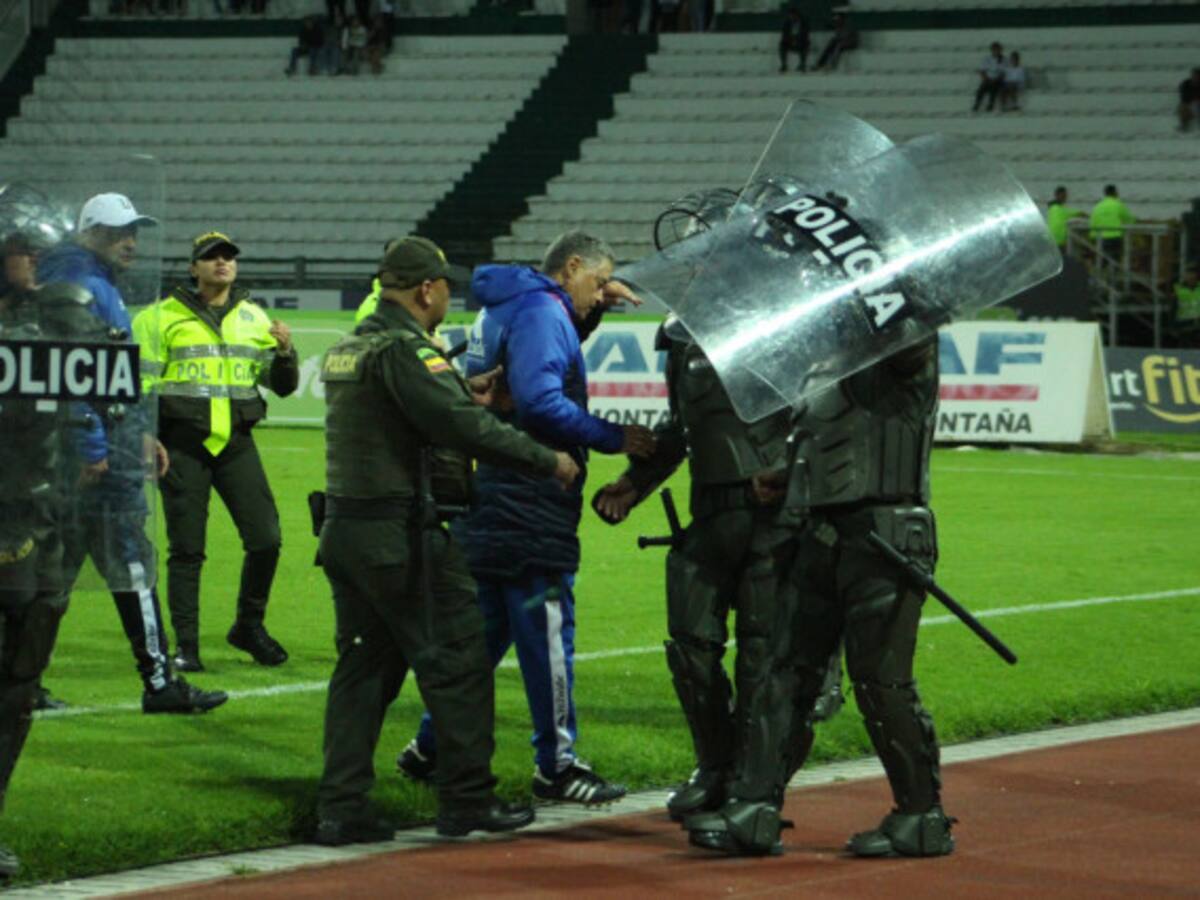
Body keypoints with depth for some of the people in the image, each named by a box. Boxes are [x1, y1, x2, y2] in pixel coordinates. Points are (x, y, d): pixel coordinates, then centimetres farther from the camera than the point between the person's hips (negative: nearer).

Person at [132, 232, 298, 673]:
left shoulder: (254, 318, 12)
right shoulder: (163, 317, 2)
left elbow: (282, 386, 14)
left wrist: (284, 352, -5)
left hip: (236, 442, 3)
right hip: (184, 443, -3)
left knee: (265, 538, -4)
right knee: (186, 548, -2)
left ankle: (249, 625, 16)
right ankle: (185, 644, 6)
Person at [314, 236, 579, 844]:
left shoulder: (347, 350, 14)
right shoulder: (404, 350, -15)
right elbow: (464, 428, -21)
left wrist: (463, 396, 21)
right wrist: (547, 462, -14)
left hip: (346, 530, 9)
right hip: (403, 535, -9)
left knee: (364, 667, 12)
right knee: (456, 662, 1)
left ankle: (340, 809, 8)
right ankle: (467, 799, 6)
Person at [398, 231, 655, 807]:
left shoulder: (509, 308, 19)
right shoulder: (541, 312, -12)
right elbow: (539, 398, -24)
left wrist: (592, 311, 21)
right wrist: (612, 437, -20)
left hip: (491, 510, 10)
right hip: (529, 508, -10)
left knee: (485, 631, 16)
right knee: (547, 633, -5)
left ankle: (432, 748, 21)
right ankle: (556, 766, 0)